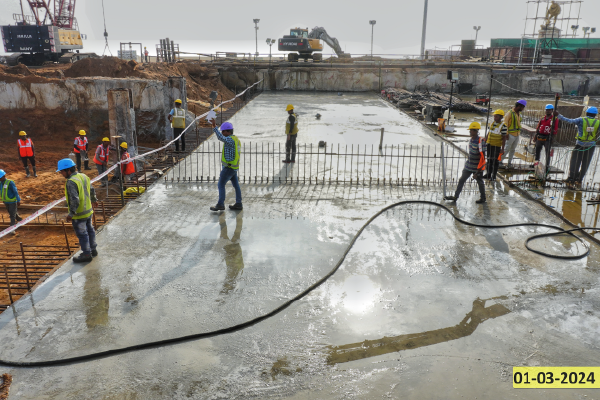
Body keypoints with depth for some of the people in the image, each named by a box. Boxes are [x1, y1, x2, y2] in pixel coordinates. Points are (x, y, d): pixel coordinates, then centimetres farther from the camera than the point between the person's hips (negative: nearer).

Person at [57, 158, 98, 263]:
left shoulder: (71, 182, -25)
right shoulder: (84, 176, 2)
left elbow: (75, 200, -29)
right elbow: (91, 190, 16)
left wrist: (71, 214, -23)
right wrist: (94, 200, 32)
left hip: (79, 215, -9)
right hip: (88, 211, 9)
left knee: (82, 234, 5)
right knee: (89, 230, 21)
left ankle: (86, 254, 17)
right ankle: (93, 250, 35)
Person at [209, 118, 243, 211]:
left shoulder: (231, 139, -18)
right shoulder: (235, 139, 13)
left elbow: (221, 138, -36)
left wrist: (214, 126, -38)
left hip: (229, 167, -10)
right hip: (233, 167, 10)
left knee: (221, 184, -5)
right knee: (236, 185, 13)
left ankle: (220, 204, -4)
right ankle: (238, 204, 19)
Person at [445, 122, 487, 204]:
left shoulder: (480, 142, -22)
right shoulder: (471, 140, 3)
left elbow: (482, 158, -22)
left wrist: (477, 171, -22)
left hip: (477, 168, -7)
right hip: (469, 166, 7)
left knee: (480, 182, 10)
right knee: (461, 180, 7)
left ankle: (483, 198, 29)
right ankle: (455, 196, 15)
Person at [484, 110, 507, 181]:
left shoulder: (503, 126, -13)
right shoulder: (492, 123, 5)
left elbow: (504, 138, -12)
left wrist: (502, 148, -14)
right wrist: (485, 141, 18)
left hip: (497, 146, -6)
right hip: (489, 144, 6)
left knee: (495, 161, 2)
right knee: (489, 159, 14)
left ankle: (494, 176, 12)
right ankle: (488, 174, 26)